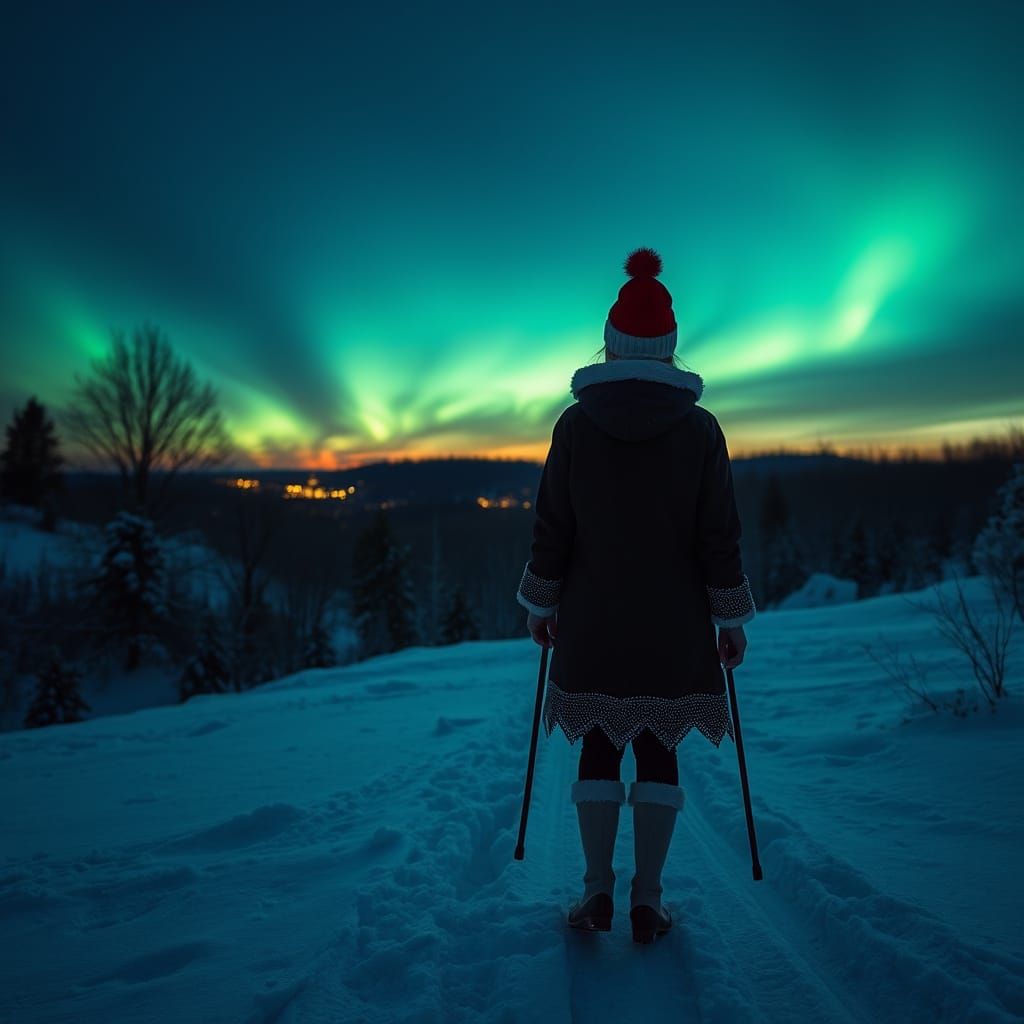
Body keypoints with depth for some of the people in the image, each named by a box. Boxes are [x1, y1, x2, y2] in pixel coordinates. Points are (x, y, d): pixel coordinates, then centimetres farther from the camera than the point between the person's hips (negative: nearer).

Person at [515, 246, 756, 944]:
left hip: (592, 622, 0)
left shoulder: (575, 424, -3)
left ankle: (598, 893, 15)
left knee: (599, 747, 12)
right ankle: (648, 900, 13)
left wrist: (541, 605, 9)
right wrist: (731, 618, 5)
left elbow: (552, 528, -2)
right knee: (658, 752, 9)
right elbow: (719, 533, -3)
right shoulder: (699, 427, -3)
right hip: (673, 625, 0)